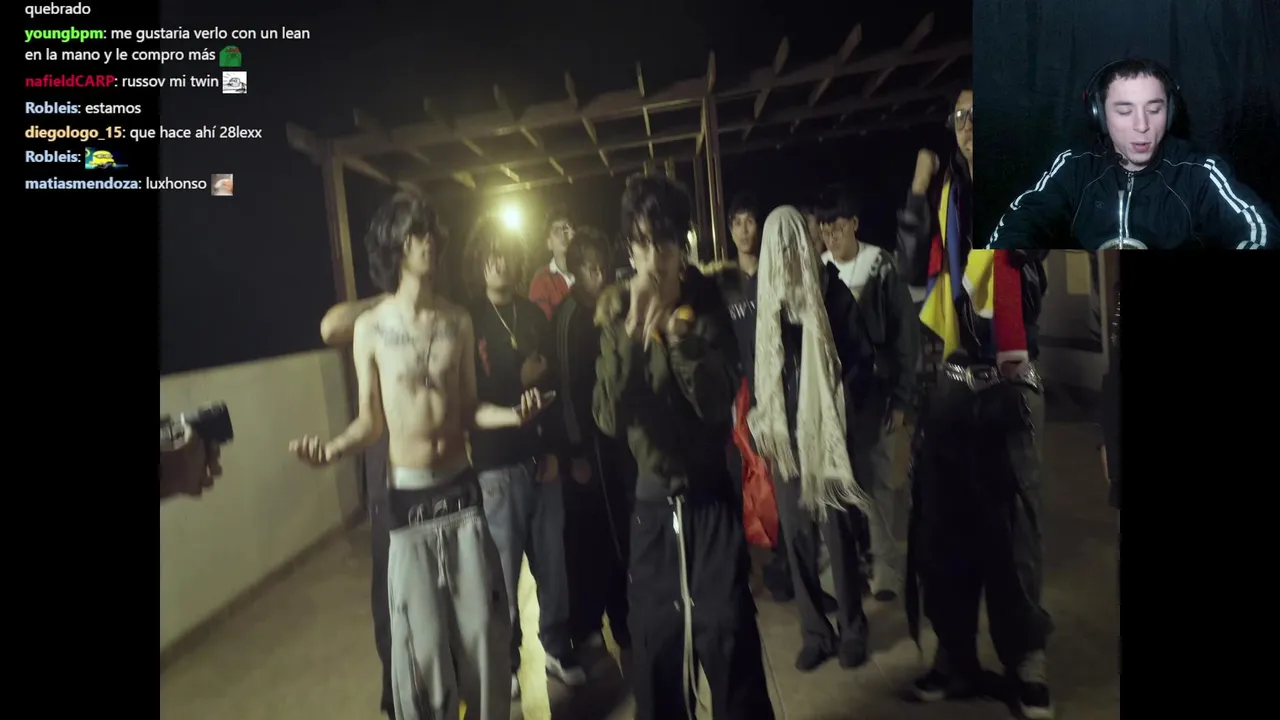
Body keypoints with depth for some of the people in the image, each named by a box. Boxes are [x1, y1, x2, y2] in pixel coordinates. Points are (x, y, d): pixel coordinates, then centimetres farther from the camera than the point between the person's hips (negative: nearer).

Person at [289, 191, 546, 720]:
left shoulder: (459, 322, 2)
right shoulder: (371, 328, -6)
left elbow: (469, 410, 6)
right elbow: (371, 421, 0)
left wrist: (512, 414, -13)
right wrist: (334, 448, -20)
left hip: (461, 486, 2)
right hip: (409, 493, -2)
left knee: (482, 626, 7)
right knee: (420, 637, 4)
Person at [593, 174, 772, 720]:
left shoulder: (707, 304, -6)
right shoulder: (617, 313, -6)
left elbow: (718, 403, -16)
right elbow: (610, 418, -18)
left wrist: (677, 333, -27)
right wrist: (631, 332, -28)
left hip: (710, 494, -1)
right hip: (653, 497, 1)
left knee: (729, 639, -1)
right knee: (655, 645, 10)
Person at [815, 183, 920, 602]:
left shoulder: (881, 266, -7)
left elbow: (905, 333, -5)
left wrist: (901, 397, -7)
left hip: (873, 389, -3)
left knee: (876, 477, 2)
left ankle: (885, 566, 16)